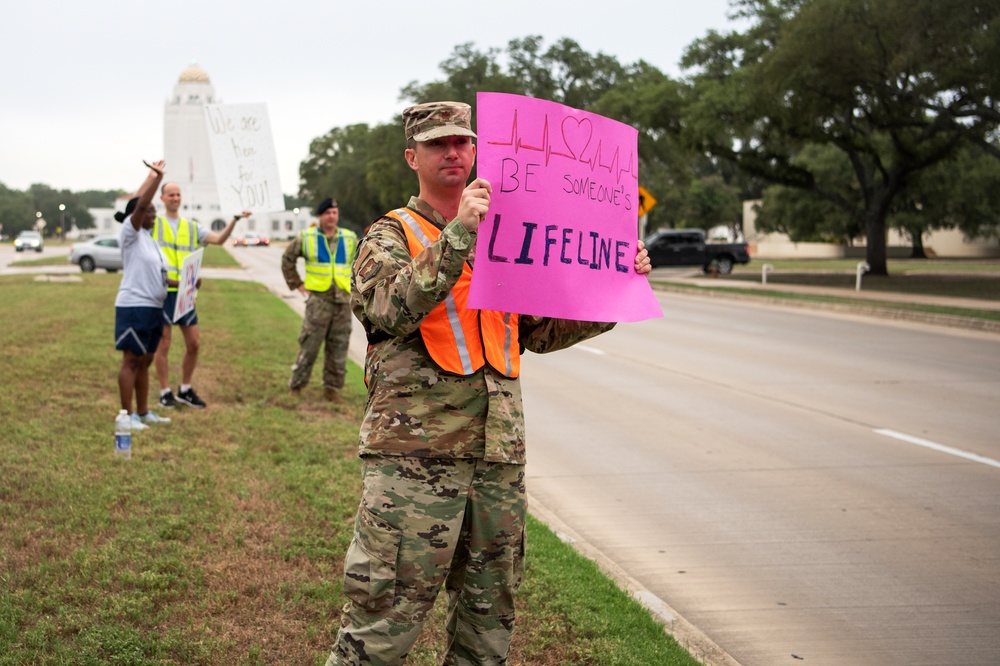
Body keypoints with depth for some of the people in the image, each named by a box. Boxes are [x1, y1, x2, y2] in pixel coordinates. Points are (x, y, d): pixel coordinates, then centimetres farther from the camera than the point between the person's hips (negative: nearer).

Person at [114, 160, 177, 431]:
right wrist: (155, 177, -22)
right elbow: (140, 205, -23)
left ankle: (143, 412, 18)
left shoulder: (149, 239, 17)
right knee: (131, 360, -5)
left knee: (145, 361, 12)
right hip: (134, 306, -9)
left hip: (153, 307, 9)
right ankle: (128, 415, -3)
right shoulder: (130, 233, -8)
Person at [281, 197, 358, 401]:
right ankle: (296, 385, 8)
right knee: (309, 344, -3)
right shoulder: (307, 238, 2)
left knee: (338, 347, 5)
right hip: (318, 299, -3)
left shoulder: (350, 239, 8)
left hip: (343, 300, 3)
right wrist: (297, 284, 6)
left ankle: (332, 388, 14)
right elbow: (287, 258, 12)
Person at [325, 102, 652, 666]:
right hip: (415, 449, -6)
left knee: (490, 616, 15)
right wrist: (458, 233, -24)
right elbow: (391, 309, -18)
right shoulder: (392, 235, 2)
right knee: (385, 617, -6)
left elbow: (541, 331, 19)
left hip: (500, 452, 6)